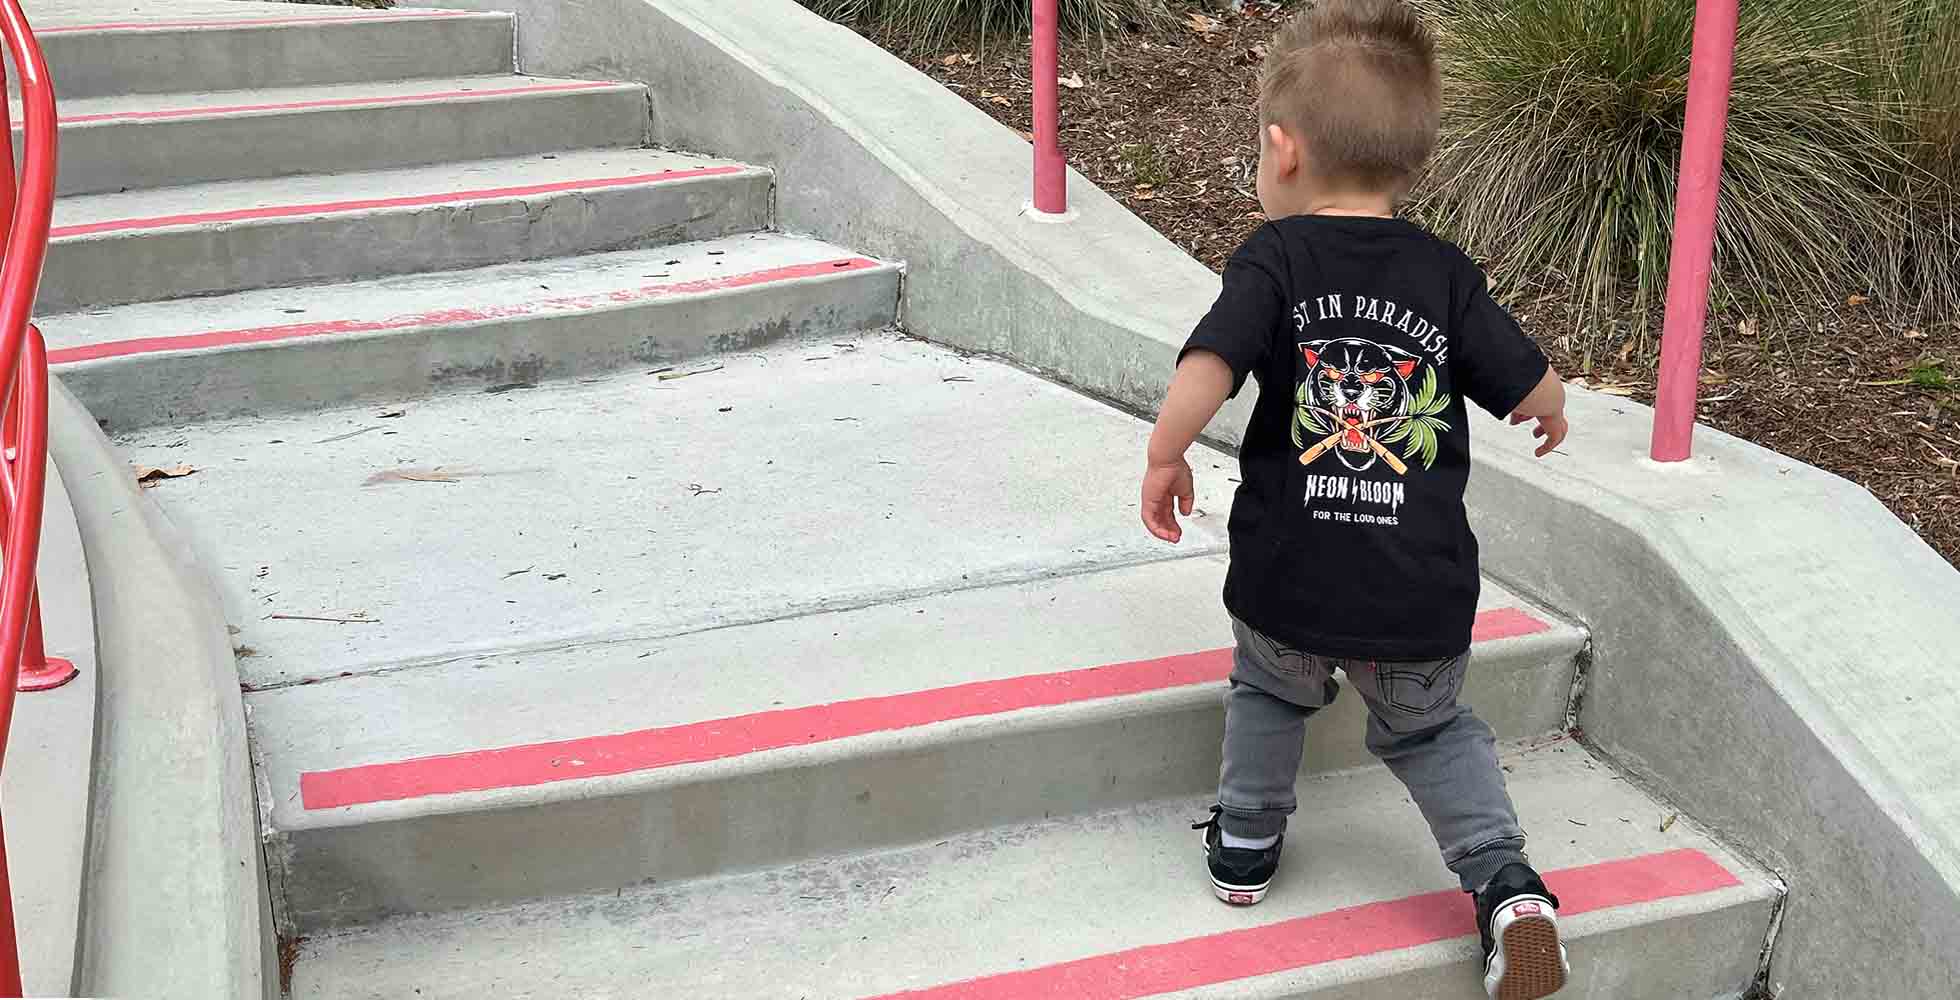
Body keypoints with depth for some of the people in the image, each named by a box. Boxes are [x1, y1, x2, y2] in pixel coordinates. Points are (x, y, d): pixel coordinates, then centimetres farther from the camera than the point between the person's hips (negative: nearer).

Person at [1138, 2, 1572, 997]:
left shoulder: (1273, 259, -7)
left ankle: (1244, 843, 38)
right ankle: (1506, 885, 10)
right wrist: (1552, 415, 28)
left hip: (1287, 578, -2)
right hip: (1423, 596, 2)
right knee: (1429, 731, 25)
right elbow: (1537, 391, 4)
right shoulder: (1445, 272, 1)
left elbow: (1204, 371, -21)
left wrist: (1164, 460, -4)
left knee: (1271, 692, 30)